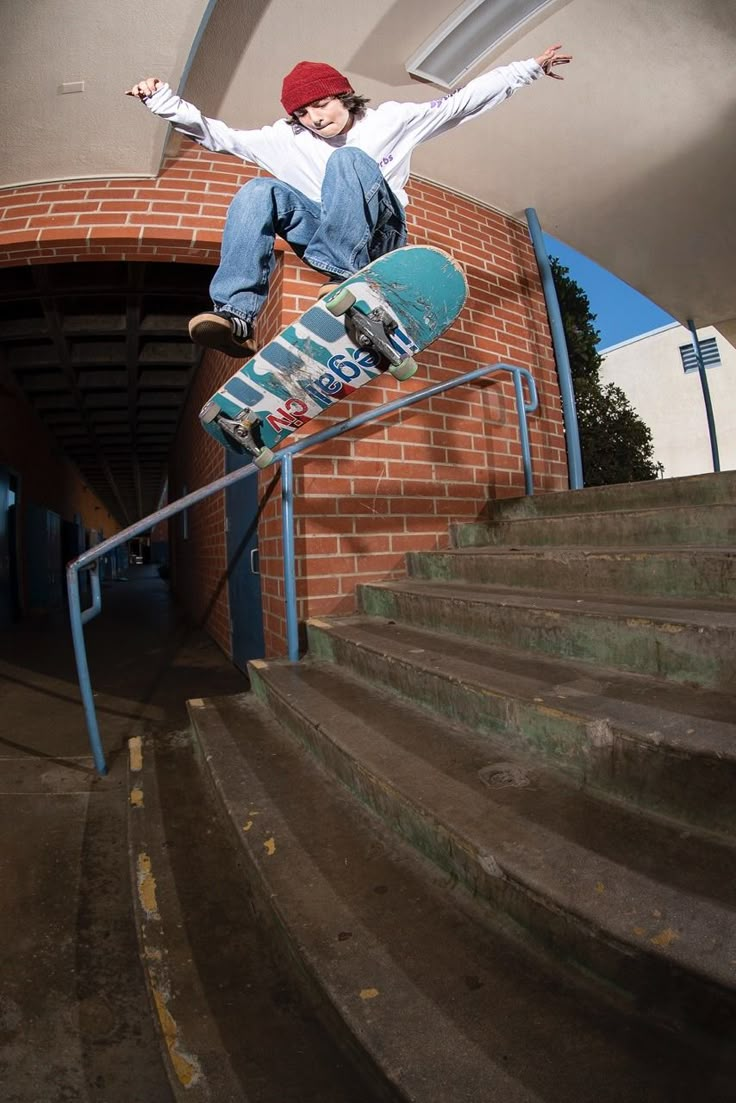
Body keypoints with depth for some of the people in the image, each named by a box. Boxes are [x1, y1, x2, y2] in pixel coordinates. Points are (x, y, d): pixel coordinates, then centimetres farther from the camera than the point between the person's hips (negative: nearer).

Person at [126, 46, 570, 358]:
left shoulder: (389, 119, 14)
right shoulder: (288, 139, 19)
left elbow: (463, 102, 11)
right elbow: (220, 135, 16)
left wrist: (530, 68, 8)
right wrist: (164, 101, 5)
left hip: (381, 236, -2)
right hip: (325, 237, 3)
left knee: (349, 159, -24)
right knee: (260, 191, -19)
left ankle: (346, 278, -42)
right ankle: (237, 315, -38)